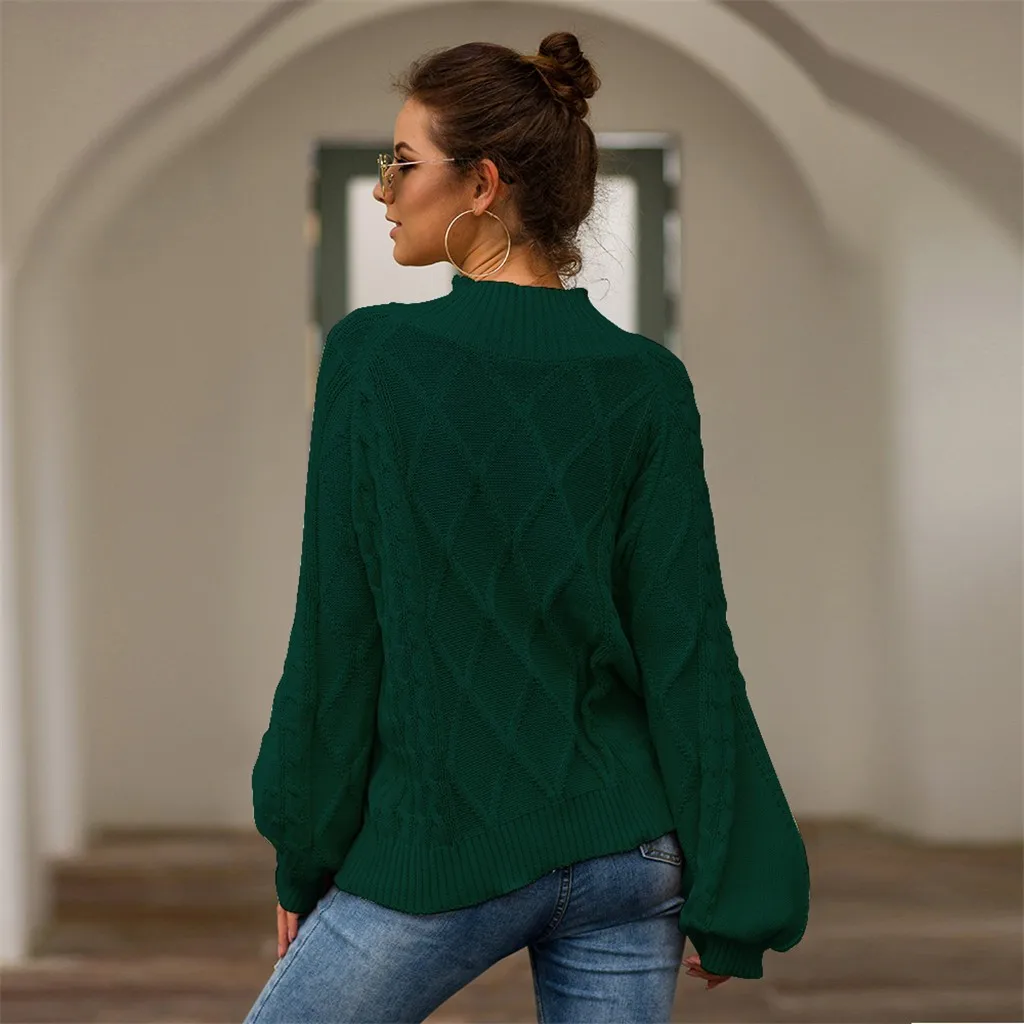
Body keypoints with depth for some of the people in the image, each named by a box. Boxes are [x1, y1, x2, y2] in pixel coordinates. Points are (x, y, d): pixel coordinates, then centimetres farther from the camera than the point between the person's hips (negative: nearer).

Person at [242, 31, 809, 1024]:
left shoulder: (373, 355, -10)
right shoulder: (647, 380, -2)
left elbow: (337, 634, -7)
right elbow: (688, 649, -2)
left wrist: (305, 857, 4)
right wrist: (726, 898, 3)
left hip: (439, 849, -4)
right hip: (623, 852, 4)